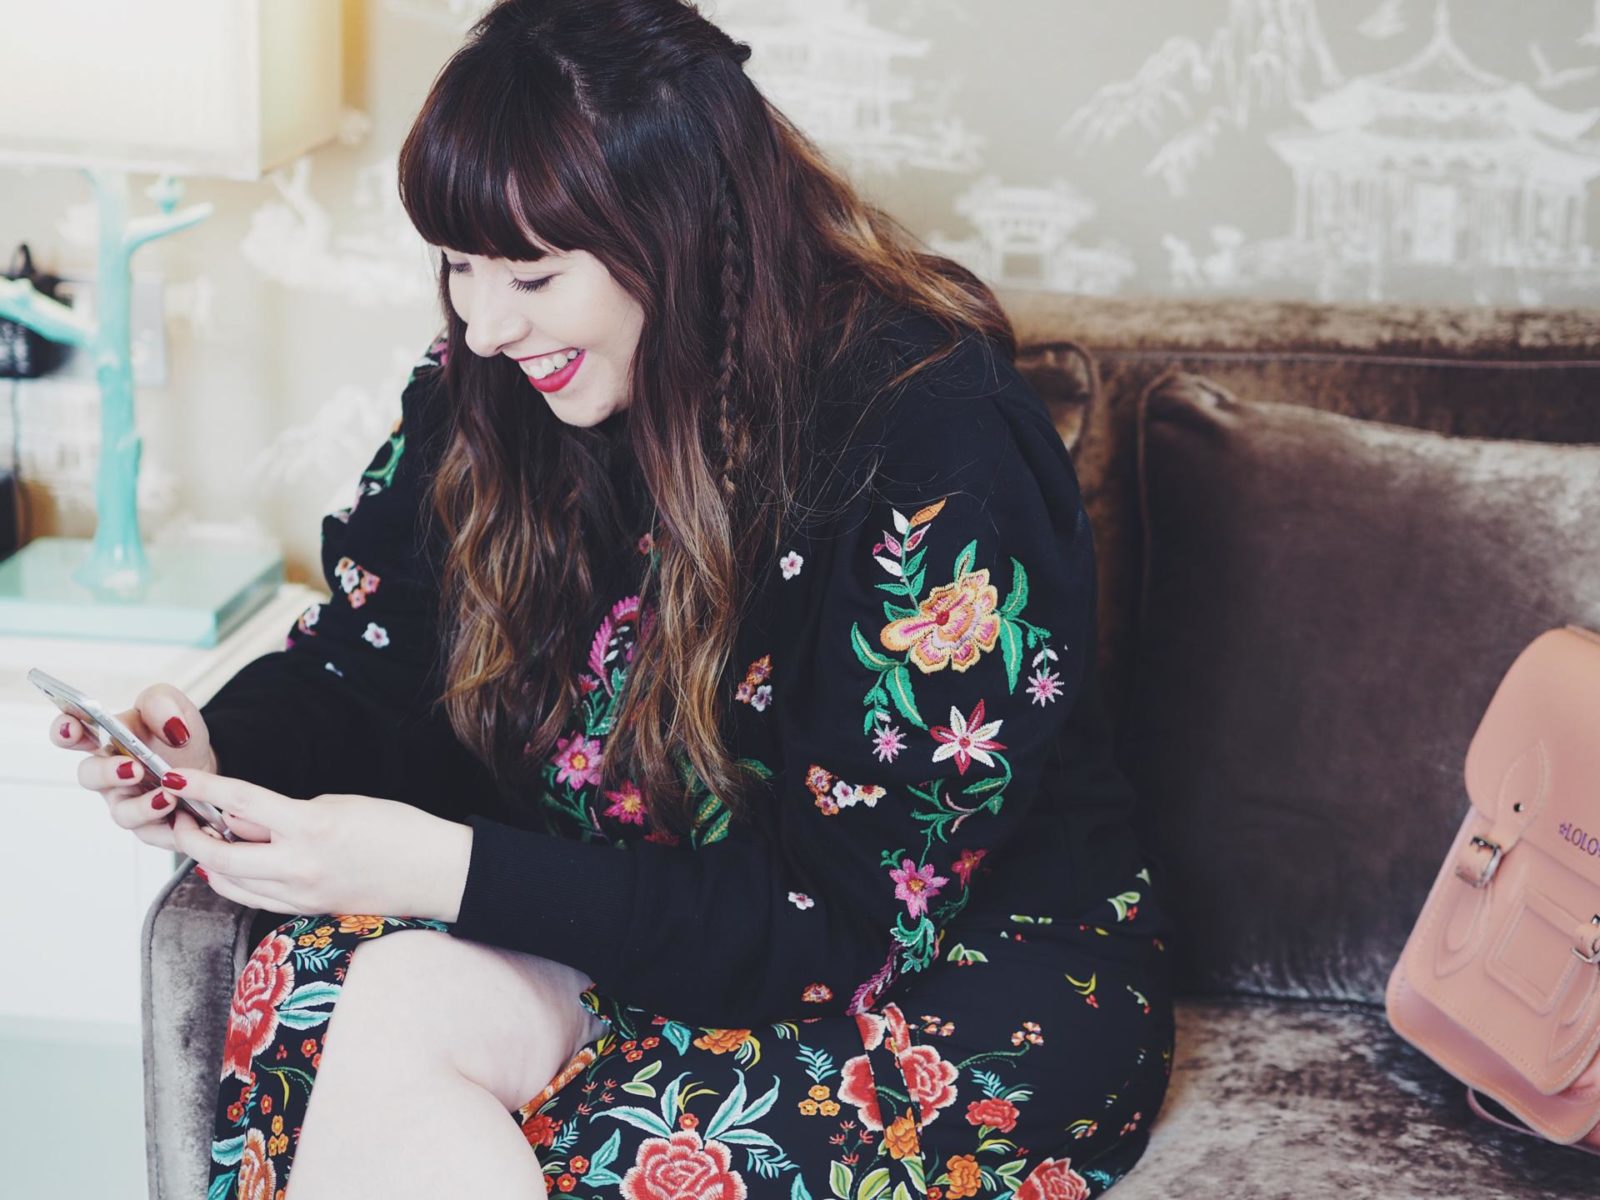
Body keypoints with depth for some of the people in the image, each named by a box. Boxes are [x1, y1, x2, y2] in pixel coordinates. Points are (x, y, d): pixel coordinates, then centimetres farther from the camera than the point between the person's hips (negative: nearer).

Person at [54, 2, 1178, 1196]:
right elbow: (362, 672, 7)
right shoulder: (489, 387, -4)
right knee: (384, 993, -25)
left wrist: (451, 871, -30)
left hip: (974, 978, -5)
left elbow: (855, 919, -24)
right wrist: (220, 749, -17)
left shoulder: (937, 448, -24)